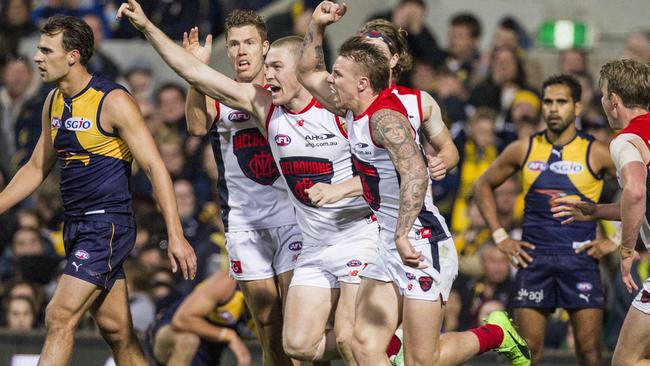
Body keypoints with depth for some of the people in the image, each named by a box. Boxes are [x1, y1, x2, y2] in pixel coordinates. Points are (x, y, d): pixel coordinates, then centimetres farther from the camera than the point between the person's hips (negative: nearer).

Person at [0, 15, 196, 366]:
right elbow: (36, 168, 23)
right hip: (76, 227, 8)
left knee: (60, 317, -16)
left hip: (108, 223, -8)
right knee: (116, 330, 10)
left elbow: (155, 167, -15)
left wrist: (176, 236, -20)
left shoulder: (113, 101, -13)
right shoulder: (54, 102, 11)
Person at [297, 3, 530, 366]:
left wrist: (403, 234, -39)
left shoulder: (385, 118, -18)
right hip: (391, 247, 9)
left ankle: (496, 333, 17)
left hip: (422, 246, -9)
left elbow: (415, 174, -32)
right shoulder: (353, 112, 10)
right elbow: (309, 74, 26)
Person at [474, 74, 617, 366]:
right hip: (534, 258, 2)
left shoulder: (595, 153, -2)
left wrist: (617, 240, -3)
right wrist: (500, 236, 9)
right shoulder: (523, 150, 5)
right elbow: (483, 186, 18)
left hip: (580, 257, -2)